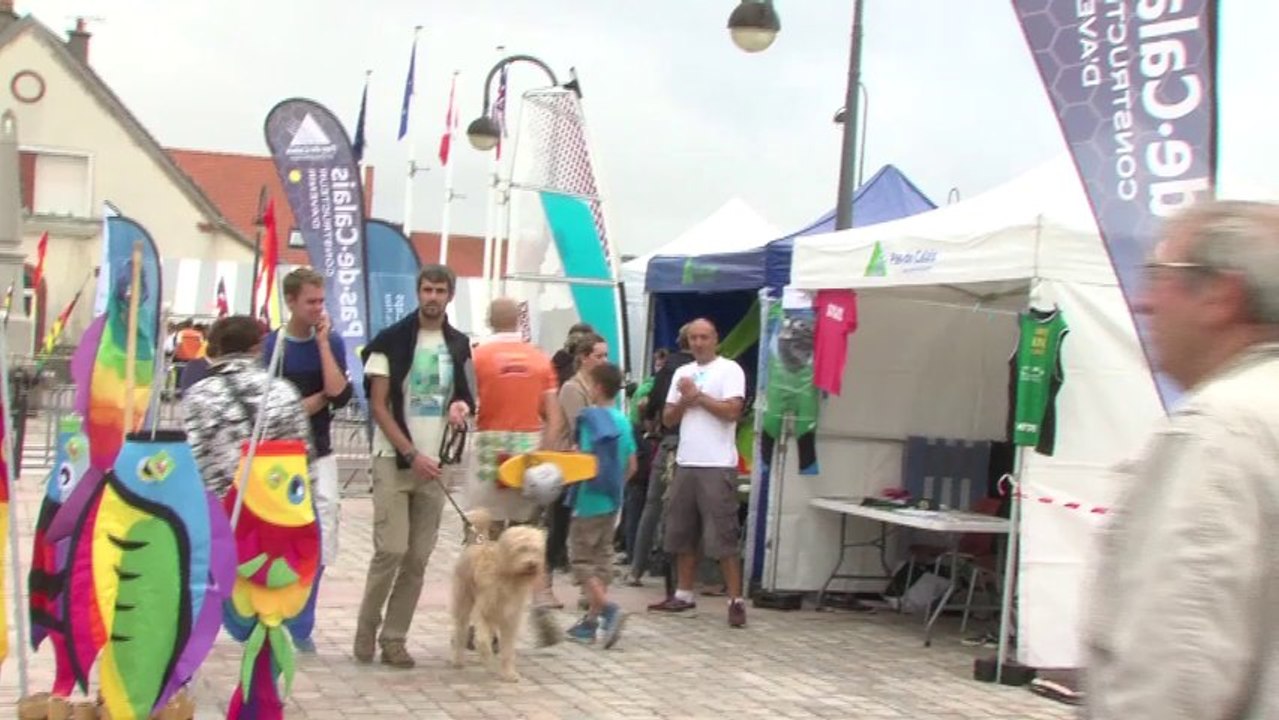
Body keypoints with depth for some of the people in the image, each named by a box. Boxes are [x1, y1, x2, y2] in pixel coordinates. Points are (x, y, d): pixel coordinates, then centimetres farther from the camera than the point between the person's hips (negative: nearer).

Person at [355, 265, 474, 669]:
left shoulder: (459, 345, 9)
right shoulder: (390, 341, -4)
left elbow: (465, 394, 20)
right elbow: (378, 405, -6)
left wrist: (462, 406, -5)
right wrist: (412, 454, -13)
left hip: (436, 463, 4)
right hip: (394, 459, -4)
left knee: (419, 557, 3)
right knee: (391, 550, -12)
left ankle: (394, 638, 12)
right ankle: (366, 628, 8)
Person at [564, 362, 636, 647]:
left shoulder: (590, 417, -13)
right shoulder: (623, 421, 6)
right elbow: (631, 466, 9)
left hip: (589, 500, -7)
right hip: (612, 501, 7)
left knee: (581, 559, 1)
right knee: (602, 558, 10)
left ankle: (609, 608, -16)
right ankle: (591, 621, 14)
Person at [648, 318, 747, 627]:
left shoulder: (730, 370, -4)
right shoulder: (682, 373, 15)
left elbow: (732, 410, -16)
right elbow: (667, 418, 13)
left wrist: (698, 395, -9)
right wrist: (685, 400, -5)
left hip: (717, 466, -7)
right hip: (685, 463, 7)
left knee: (722, 537, -8)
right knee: (682, 534, 12)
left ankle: (735, 601, -4)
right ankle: (684, 594, 22)